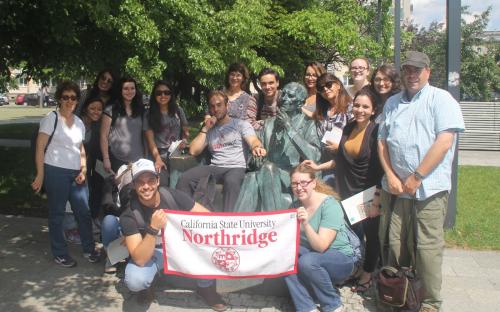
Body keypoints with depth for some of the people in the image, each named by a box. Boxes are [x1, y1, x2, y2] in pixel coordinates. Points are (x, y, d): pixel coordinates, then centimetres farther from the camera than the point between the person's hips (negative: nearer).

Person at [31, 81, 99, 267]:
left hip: (76, 174, 5)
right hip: (55, 171, -5)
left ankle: (89, 249, 22)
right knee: (57, 214, 5)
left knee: (84, 212, 6)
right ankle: (59, 254, 18)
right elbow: (40, 148, -6)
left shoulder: (79, 123, 13)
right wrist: (40, 175, -11)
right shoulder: (51, 119, -4)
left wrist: (84, 170, 6)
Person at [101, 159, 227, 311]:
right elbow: (139, 260, -30)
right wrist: (153, 228, -43)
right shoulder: (129, 216, -23)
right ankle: (146, 285, 6)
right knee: (135, 281, -34)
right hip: (150, 254, -2)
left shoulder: (172, 195, -19)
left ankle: (205, 287, 1)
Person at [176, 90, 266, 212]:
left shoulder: (241, 124, 8)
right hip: (214, 168, 4)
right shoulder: (209, 129, 20)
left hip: (236, 168, -4)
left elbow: (253, 141, -11)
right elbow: (193, 151, 10)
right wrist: (205, 129, 5)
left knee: (231, 181, -40)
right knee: (185, 178, -20)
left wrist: (257, 147, -37)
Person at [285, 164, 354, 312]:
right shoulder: (296, 206, 0)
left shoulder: (329, 205, -19)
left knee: (307, 261, -33)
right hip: (312, 254, 6)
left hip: (340, 259, -6)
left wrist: (306, 224, -41)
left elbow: (321, 246, -27)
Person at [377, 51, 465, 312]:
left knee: (428, 247, -3)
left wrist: (416, 177, -13)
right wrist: (391, 176, -1)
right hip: (396, 188, 5)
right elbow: (382, 141, 14)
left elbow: (444, 142, -11)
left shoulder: (441, 99, -1)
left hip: (429, 188, -5)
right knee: (395, 245, 9)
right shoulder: (392, 103, 16)